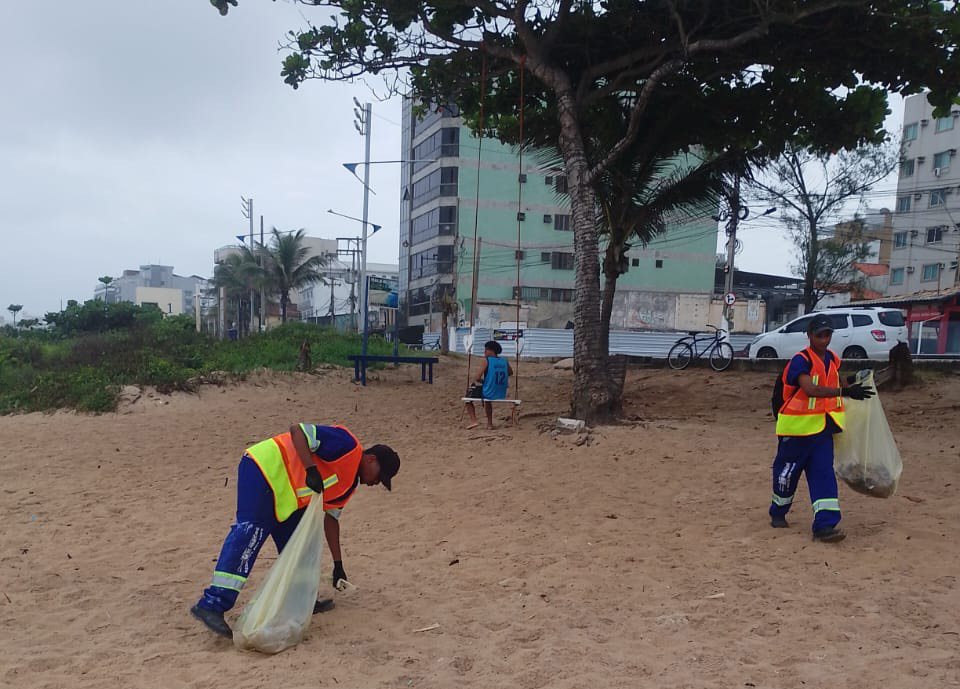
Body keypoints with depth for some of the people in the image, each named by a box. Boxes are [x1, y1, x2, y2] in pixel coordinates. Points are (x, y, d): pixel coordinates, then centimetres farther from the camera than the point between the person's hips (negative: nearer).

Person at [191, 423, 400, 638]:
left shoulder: (350, 484, 16)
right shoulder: (347, 447, -14)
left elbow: (331, 519, 22)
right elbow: (297, 430, -21)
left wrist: (338, 564, 22)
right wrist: (311, 469, -30)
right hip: (264, 468, -11)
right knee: (250, 532, -21)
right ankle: (212, 605, -26)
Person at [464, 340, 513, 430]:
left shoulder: (486, 360, -12)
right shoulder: (505, 361, 3)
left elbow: (478, 378, -14)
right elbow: (510, 373, 23)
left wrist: (483, 381, 6)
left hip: (489, 394, -6)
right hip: (502, 395, 6)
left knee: (468, 394, 20)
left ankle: (473, 421, 8)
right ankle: (489, 423, 39)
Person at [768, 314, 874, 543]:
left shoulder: (832, 360, 7)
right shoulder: (801, 360, -17)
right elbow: (811, 389, -33)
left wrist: (849, 382, 4)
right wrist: (844, 391, -41)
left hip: (822, 428, 6)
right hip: (797, 427, -6)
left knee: (824, 473, -4)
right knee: (787, 471, 8)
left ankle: (825, 525, -7)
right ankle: (778, 513, 31)